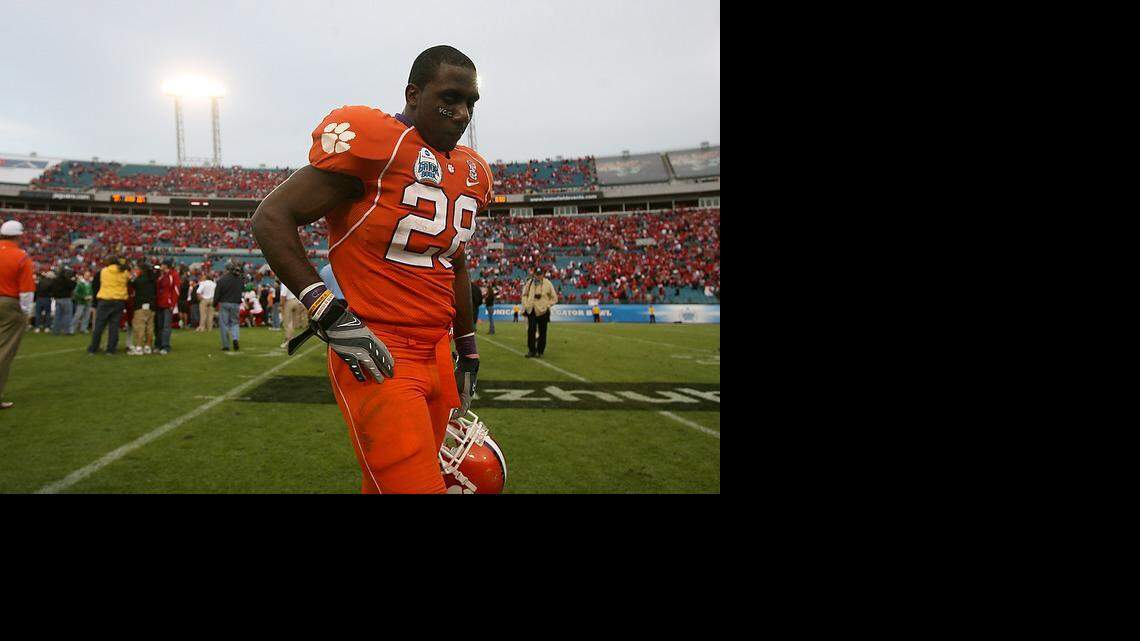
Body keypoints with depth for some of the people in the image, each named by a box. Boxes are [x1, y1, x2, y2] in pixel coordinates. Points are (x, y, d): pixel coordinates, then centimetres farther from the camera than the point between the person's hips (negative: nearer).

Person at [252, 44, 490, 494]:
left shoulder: (470, 173, 13)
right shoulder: (375, 143, -11)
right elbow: (271, 219, -10)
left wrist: (467, 352, 25)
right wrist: (331, 316, -16)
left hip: (437, 356, 8)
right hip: (378, 358, -7)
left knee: (384, 486, 16)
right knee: (415, 485, -12)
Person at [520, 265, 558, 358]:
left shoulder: (547, 283, -2)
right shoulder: (529, 283, 5)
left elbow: (554, 298, 4)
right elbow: (524, 295, 17)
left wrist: (546, 306, -5)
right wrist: (525, 306, 4)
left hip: (542, 312, -1)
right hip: (531, 311, 1)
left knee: (542, 333, 3)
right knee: (531, 331, -7)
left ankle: (540, 351, 14)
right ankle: (531, 351, 2)